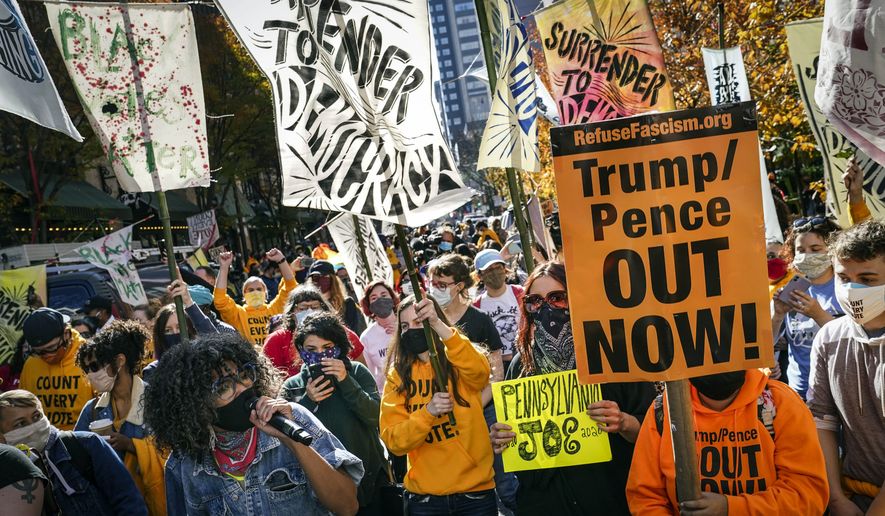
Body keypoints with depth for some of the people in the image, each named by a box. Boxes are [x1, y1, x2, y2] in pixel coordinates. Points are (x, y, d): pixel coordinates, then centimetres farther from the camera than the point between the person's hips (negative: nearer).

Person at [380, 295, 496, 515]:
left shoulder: (460, 364, -2)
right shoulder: (397, 376, 2)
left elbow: (480, 371, -26)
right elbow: (393, 441, -7)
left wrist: (438, 325, -37)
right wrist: (428, 412, -24)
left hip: (476, 491, -1)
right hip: (424, 497, 1)